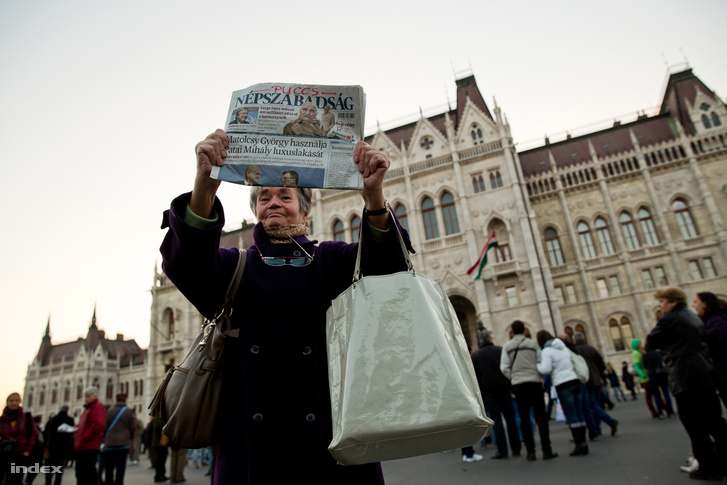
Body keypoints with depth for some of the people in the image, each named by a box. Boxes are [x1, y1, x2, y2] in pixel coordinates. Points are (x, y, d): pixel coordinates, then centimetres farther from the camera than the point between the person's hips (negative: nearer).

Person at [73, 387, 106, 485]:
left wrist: (83, 439, -18)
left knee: (88, 472, -9)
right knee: (80, 473, 14)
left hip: (90, 446, -10)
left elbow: (98, 425, -21)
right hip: (82, 446, 10)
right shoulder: (88, 408, 22)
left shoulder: (98, 406, -8)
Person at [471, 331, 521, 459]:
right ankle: (516, 449, 12)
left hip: (487, 391, -2)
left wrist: (477, 393, 5)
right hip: (503, 389, 2)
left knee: (496, 421, 1)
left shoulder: (475, 355, 1)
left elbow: (475, 376, -1)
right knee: (510, 418, 8)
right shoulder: (501, 350, 5)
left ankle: (502, 451, 0)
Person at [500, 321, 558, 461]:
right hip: (535, 381, 0)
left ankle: (530, 451, 5)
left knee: (524, 419, 6)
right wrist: (540, 378, 13)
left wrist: (513, 378, 9)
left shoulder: (507, 347, 2)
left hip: (518, 384, 0)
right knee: (541, 417, 6)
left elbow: (504, 368, -4)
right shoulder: (533, 344, 2)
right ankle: (546, 450, 5)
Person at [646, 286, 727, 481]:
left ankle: (708, 468, 6)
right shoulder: (694, 317, 16)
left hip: (685, 379, -9)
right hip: (706, 375, 9)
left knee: (695, 426, 0)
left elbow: (651, 343, -7)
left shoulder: (669, 319, -12)